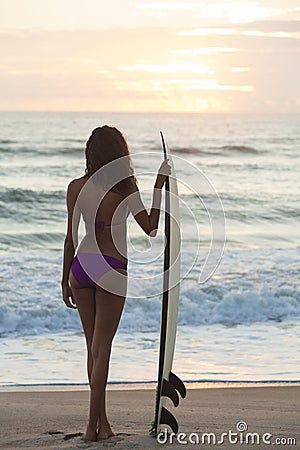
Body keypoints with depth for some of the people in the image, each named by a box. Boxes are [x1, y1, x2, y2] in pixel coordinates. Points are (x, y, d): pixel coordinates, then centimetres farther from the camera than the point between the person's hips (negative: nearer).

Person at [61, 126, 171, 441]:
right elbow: (151, 229, -4)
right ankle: (93, 424, -2)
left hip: (81, 266, 4)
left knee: (93, 345, 14)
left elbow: (71, 238, 2)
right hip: (112, 270, -4)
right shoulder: (125, 190, -10)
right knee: (101, 348, 1)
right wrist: (159, 187, -2)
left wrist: (65, 279, 11)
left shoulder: (76, 188, -1)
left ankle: (102, 420, 19)